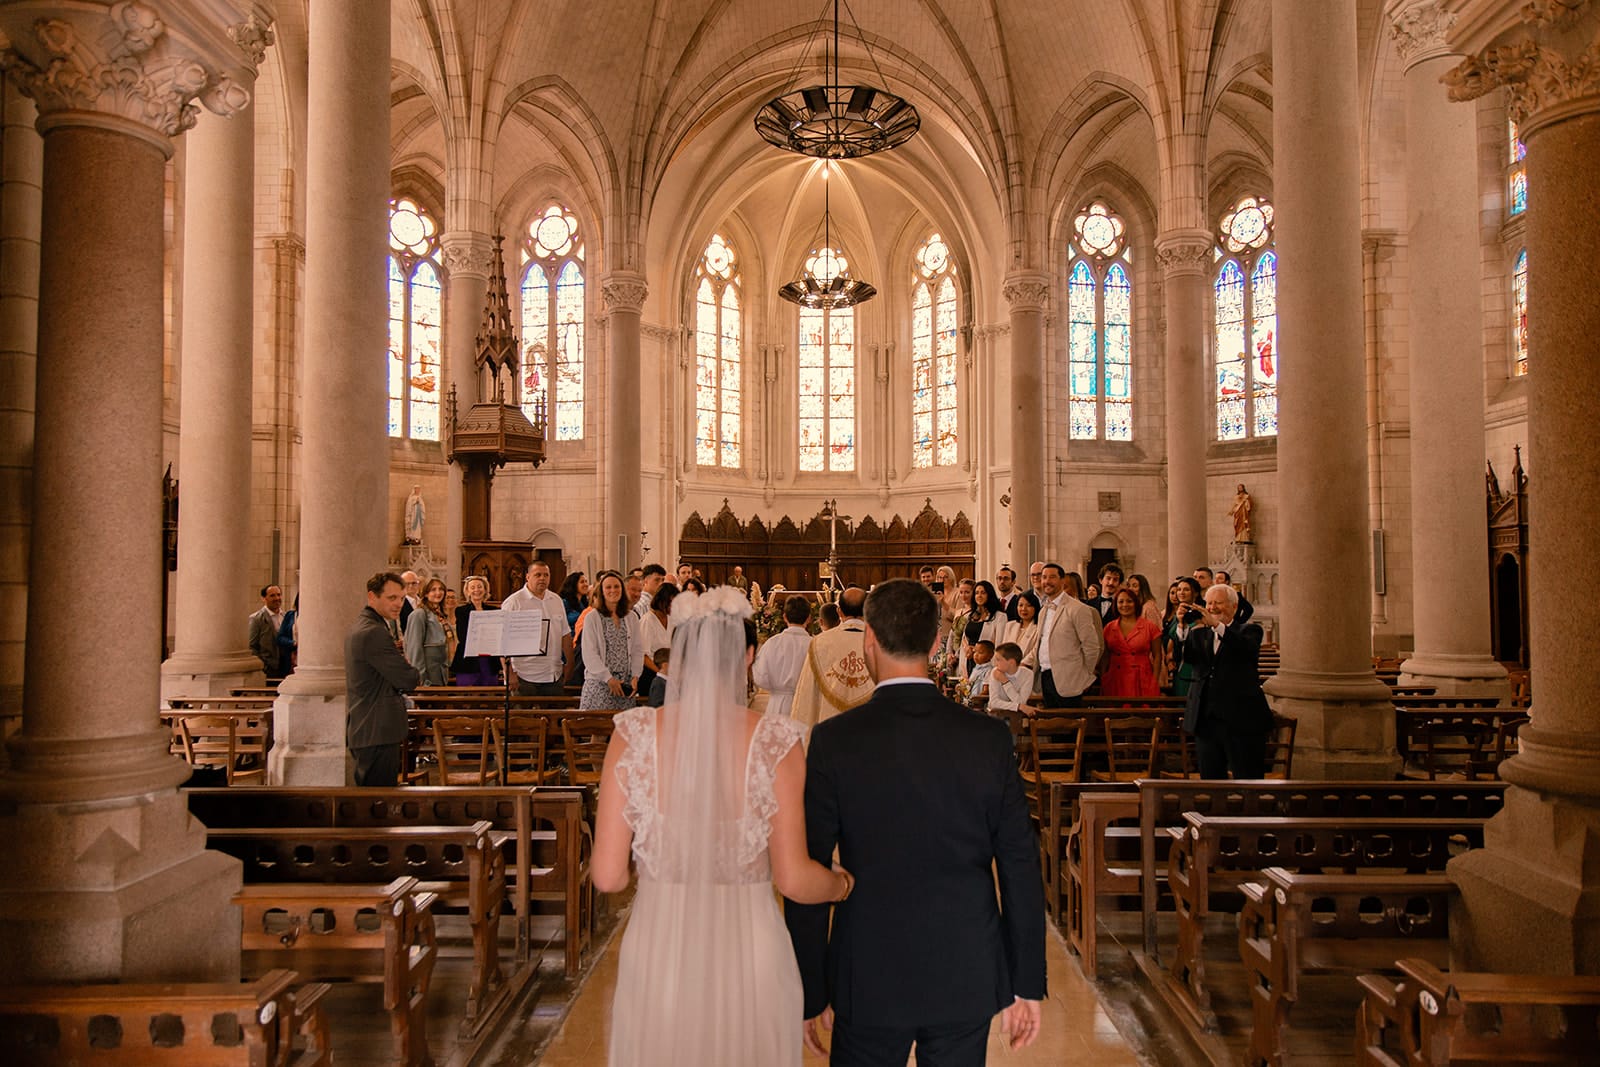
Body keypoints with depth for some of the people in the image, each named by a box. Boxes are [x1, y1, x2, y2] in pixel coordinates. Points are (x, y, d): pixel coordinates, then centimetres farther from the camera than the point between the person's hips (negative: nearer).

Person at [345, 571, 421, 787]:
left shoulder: (357, 629, 16)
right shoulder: (375, 632, -18)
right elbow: (408, 680, -17)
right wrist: (416, 677, 4)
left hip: (362, 732, 11)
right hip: (378, 734, -11)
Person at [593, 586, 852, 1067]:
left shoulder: (635, 734, -10)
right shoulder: (775, 742, -12)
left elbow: (607, 875, -7)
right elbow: (794, 879, -10)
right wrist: (847, 882, 11)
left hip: (658, 951, 1)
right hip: (749, 954, -1)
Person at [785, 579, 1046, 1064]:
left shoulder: (833, 740, -12)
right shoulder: (990, 737, -7)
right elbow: (1020, 868, -2)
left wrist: (810, 994, 2)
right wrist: (1027, 985, 8)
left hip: (869, 985, -2)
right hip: (967, 981, 2)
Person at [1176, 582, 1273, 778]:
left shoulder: (1249, 631, 4)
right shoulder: (1198, 633, 13)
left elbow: (1248, 648, -19)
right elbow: (1184, 657, -4)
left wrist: (1217, 625, -28)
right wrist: (1182, 626, -19)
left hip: (1241, 721, -3)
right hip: (1205, 720, 4)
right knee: (1209, 780, 10)